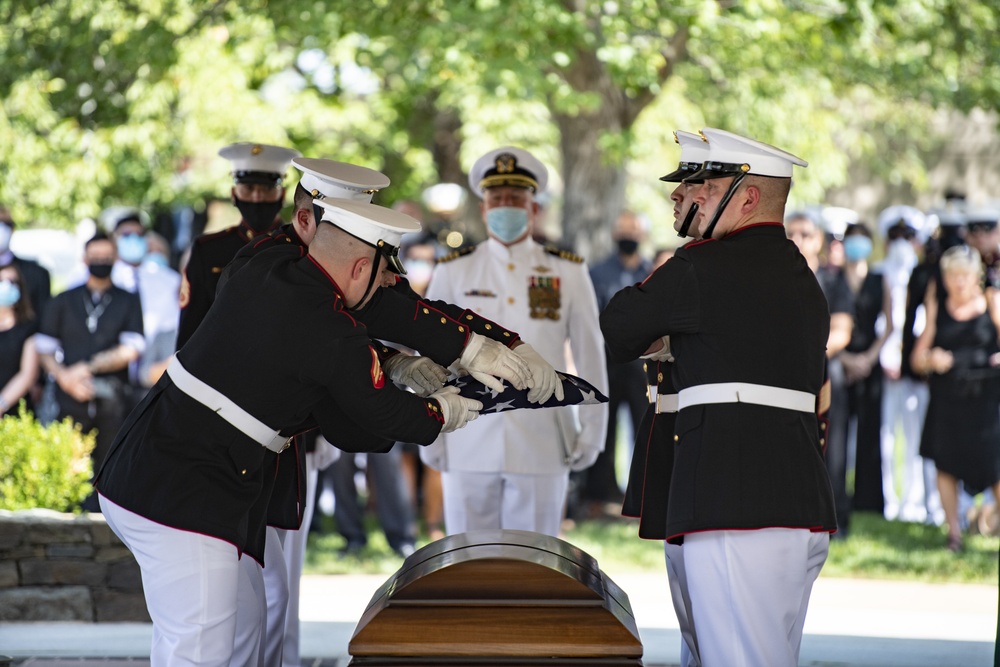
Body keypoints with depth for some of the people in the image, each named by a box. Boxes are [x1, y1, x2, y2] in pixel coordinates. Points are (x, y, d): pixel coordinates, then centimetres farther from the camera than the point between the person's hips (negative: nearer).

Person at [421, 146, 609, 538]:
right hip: (469, 445, 0)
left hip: (541, 444, 0)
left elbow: (591, 358, 7)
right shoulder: (453, 273, 7)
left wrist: (592, 432, 4)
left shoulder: (568, 274, 6)